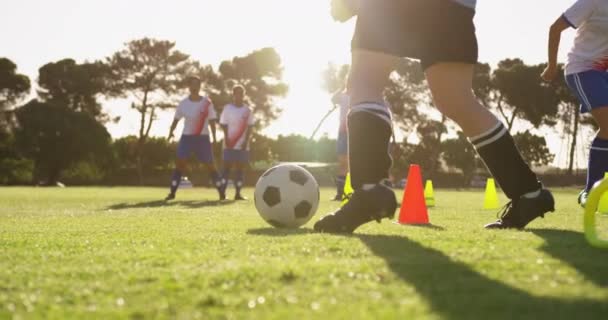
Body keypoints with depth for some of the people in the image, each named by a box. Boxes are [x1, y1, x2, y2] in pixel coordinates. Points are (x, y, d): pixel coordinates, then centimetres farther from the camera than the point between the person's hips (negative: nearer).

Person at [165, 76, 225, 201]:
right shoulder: (183, 103, 2)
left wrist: (214, 137, -7)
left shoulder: (207, 103, -2)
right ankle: (172, 192, -7)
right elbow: (176, 119, 6)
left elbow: (212, 121, 1)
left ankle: (221, 193, 10)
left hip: (203, 137, -1)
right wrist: (171, 131, -11)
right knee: (179, 163, -10)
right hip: (187, 136, 1)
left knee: (210, 165, 1)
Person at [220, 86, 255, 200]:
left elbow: (249, 127, 3)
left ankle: (238, 193, 6)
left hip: (243, 145, 3)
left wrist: (246, 141, -7)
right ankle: (222, 192, -3)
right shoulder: (228, 108, -1)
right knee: (227, 167, -4)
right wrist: (227, 140, -12)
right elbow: (224, 125, -2)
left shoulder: (247, 110, 5)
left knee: (241, 168, 2)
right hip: (230, 144, -3)